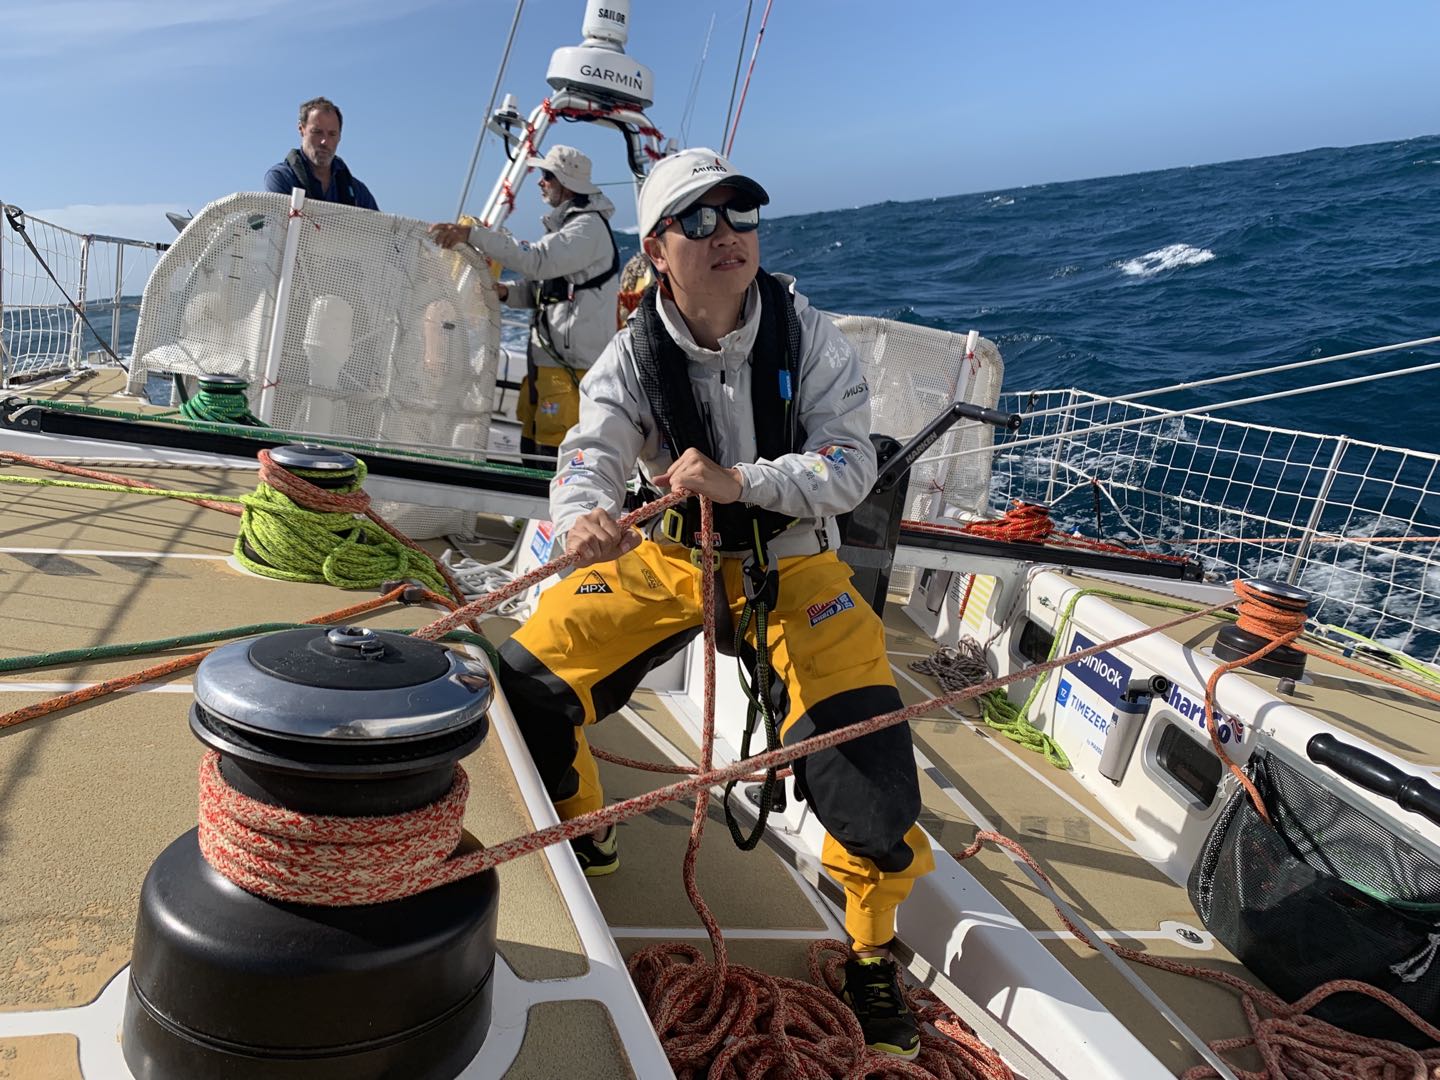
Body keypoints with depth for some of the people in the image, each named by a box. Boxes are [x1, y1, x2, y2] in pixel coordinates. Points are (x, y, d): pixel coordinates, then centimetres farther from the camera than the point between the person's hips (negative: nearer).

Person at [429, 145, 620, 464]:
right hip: (545, 362, 10)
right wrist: (505, 292, 2)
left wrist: (472, 234, -26)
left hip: (572, 369, -10)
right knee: (531, 456, 15)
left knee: (554, 459, -11)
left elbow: (537, 260, -26)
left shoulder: (589, 226, -11)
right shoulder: (566, 223, 22)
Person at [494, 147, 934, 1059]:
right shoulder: (634, 356, -11)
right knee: (526, 676, -5)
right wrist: (583, 517, -48)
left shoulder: (806, 335, -13)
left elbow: (852, 465, -18)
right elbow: (591, 456, -24)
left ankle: (873, 955, 16)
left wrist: (739, 482, -34)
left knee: (869, 763, -15)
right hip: (670, 553, 2)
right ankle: (584, 836, 25)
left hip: (793, 561, -2)